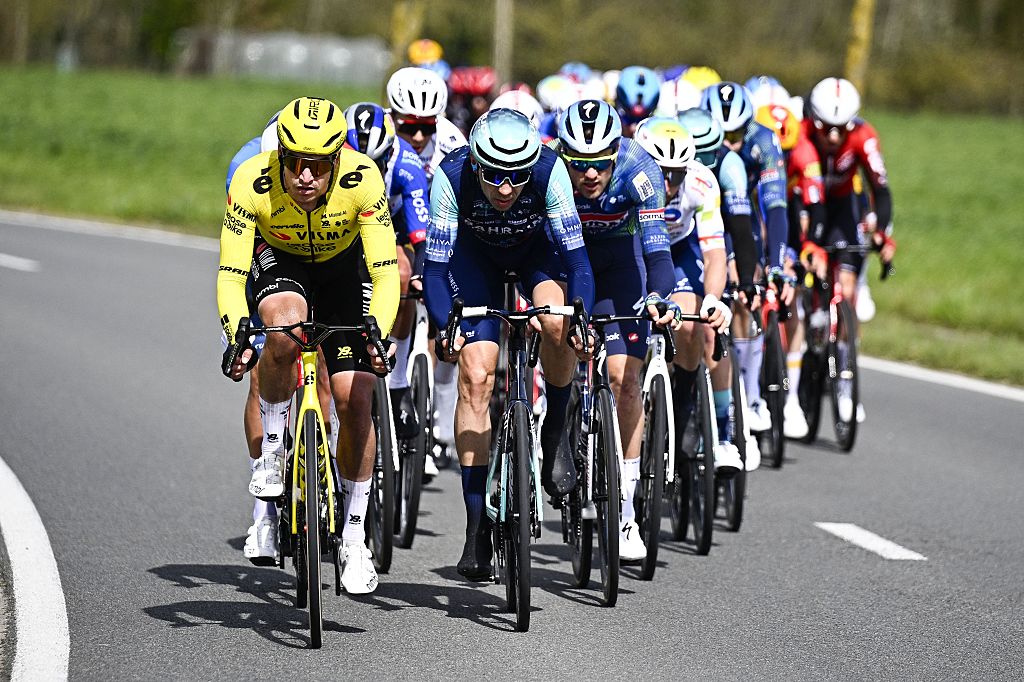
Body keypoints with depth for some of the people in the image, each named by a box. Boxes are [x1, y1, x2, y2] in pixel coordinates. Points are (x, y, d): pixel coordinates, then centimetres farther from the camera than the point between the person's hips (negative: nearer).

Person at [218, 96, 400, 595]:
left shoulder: (362, 179, -34)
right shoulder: (252, 181, -33)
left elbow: (385, 274, -33)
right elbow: (230, 274, -32)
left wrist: (376, 336, -49)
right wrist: (237, 337, -49)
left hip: (344, 266, 0)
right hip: (279, 260, 0)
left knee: (355, 401, -8)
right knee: (284, 330, -36)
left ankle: (354, 540, 7)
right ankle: (272, 447, -10)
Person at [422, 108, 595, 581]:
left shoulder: (549, 170, -35)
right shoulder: (452, 176, -34)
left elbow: (575, 253, -34)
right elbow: (435, 263, -30)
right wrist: (444, 325, -46)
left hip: (538, 247, 0)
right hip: (475, 253, 0)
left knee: (557, 323, -33)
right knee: (475, 375, -13)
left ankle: (555, 434, -5)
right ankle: (477, 529, -9)